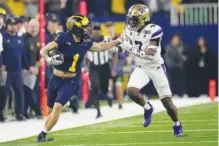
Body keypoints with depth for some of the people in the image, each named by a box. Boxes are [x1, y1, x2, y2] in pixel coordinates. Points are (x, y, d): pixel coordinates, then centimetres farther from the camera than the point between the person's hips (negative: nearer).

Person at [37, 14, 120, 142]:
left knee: (57, 108, -16)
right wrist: (49, 59, -39)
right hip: (56, 79, -1)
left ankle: (43, 135, -7)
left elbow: (101, 47, 18)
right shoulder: (64, 38, -16)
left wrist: (119, 41, 18)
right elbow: (43, 51, -19)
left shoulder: (85, 42, -2)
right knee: (51, 110, 11)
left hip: (71, 82, 1)